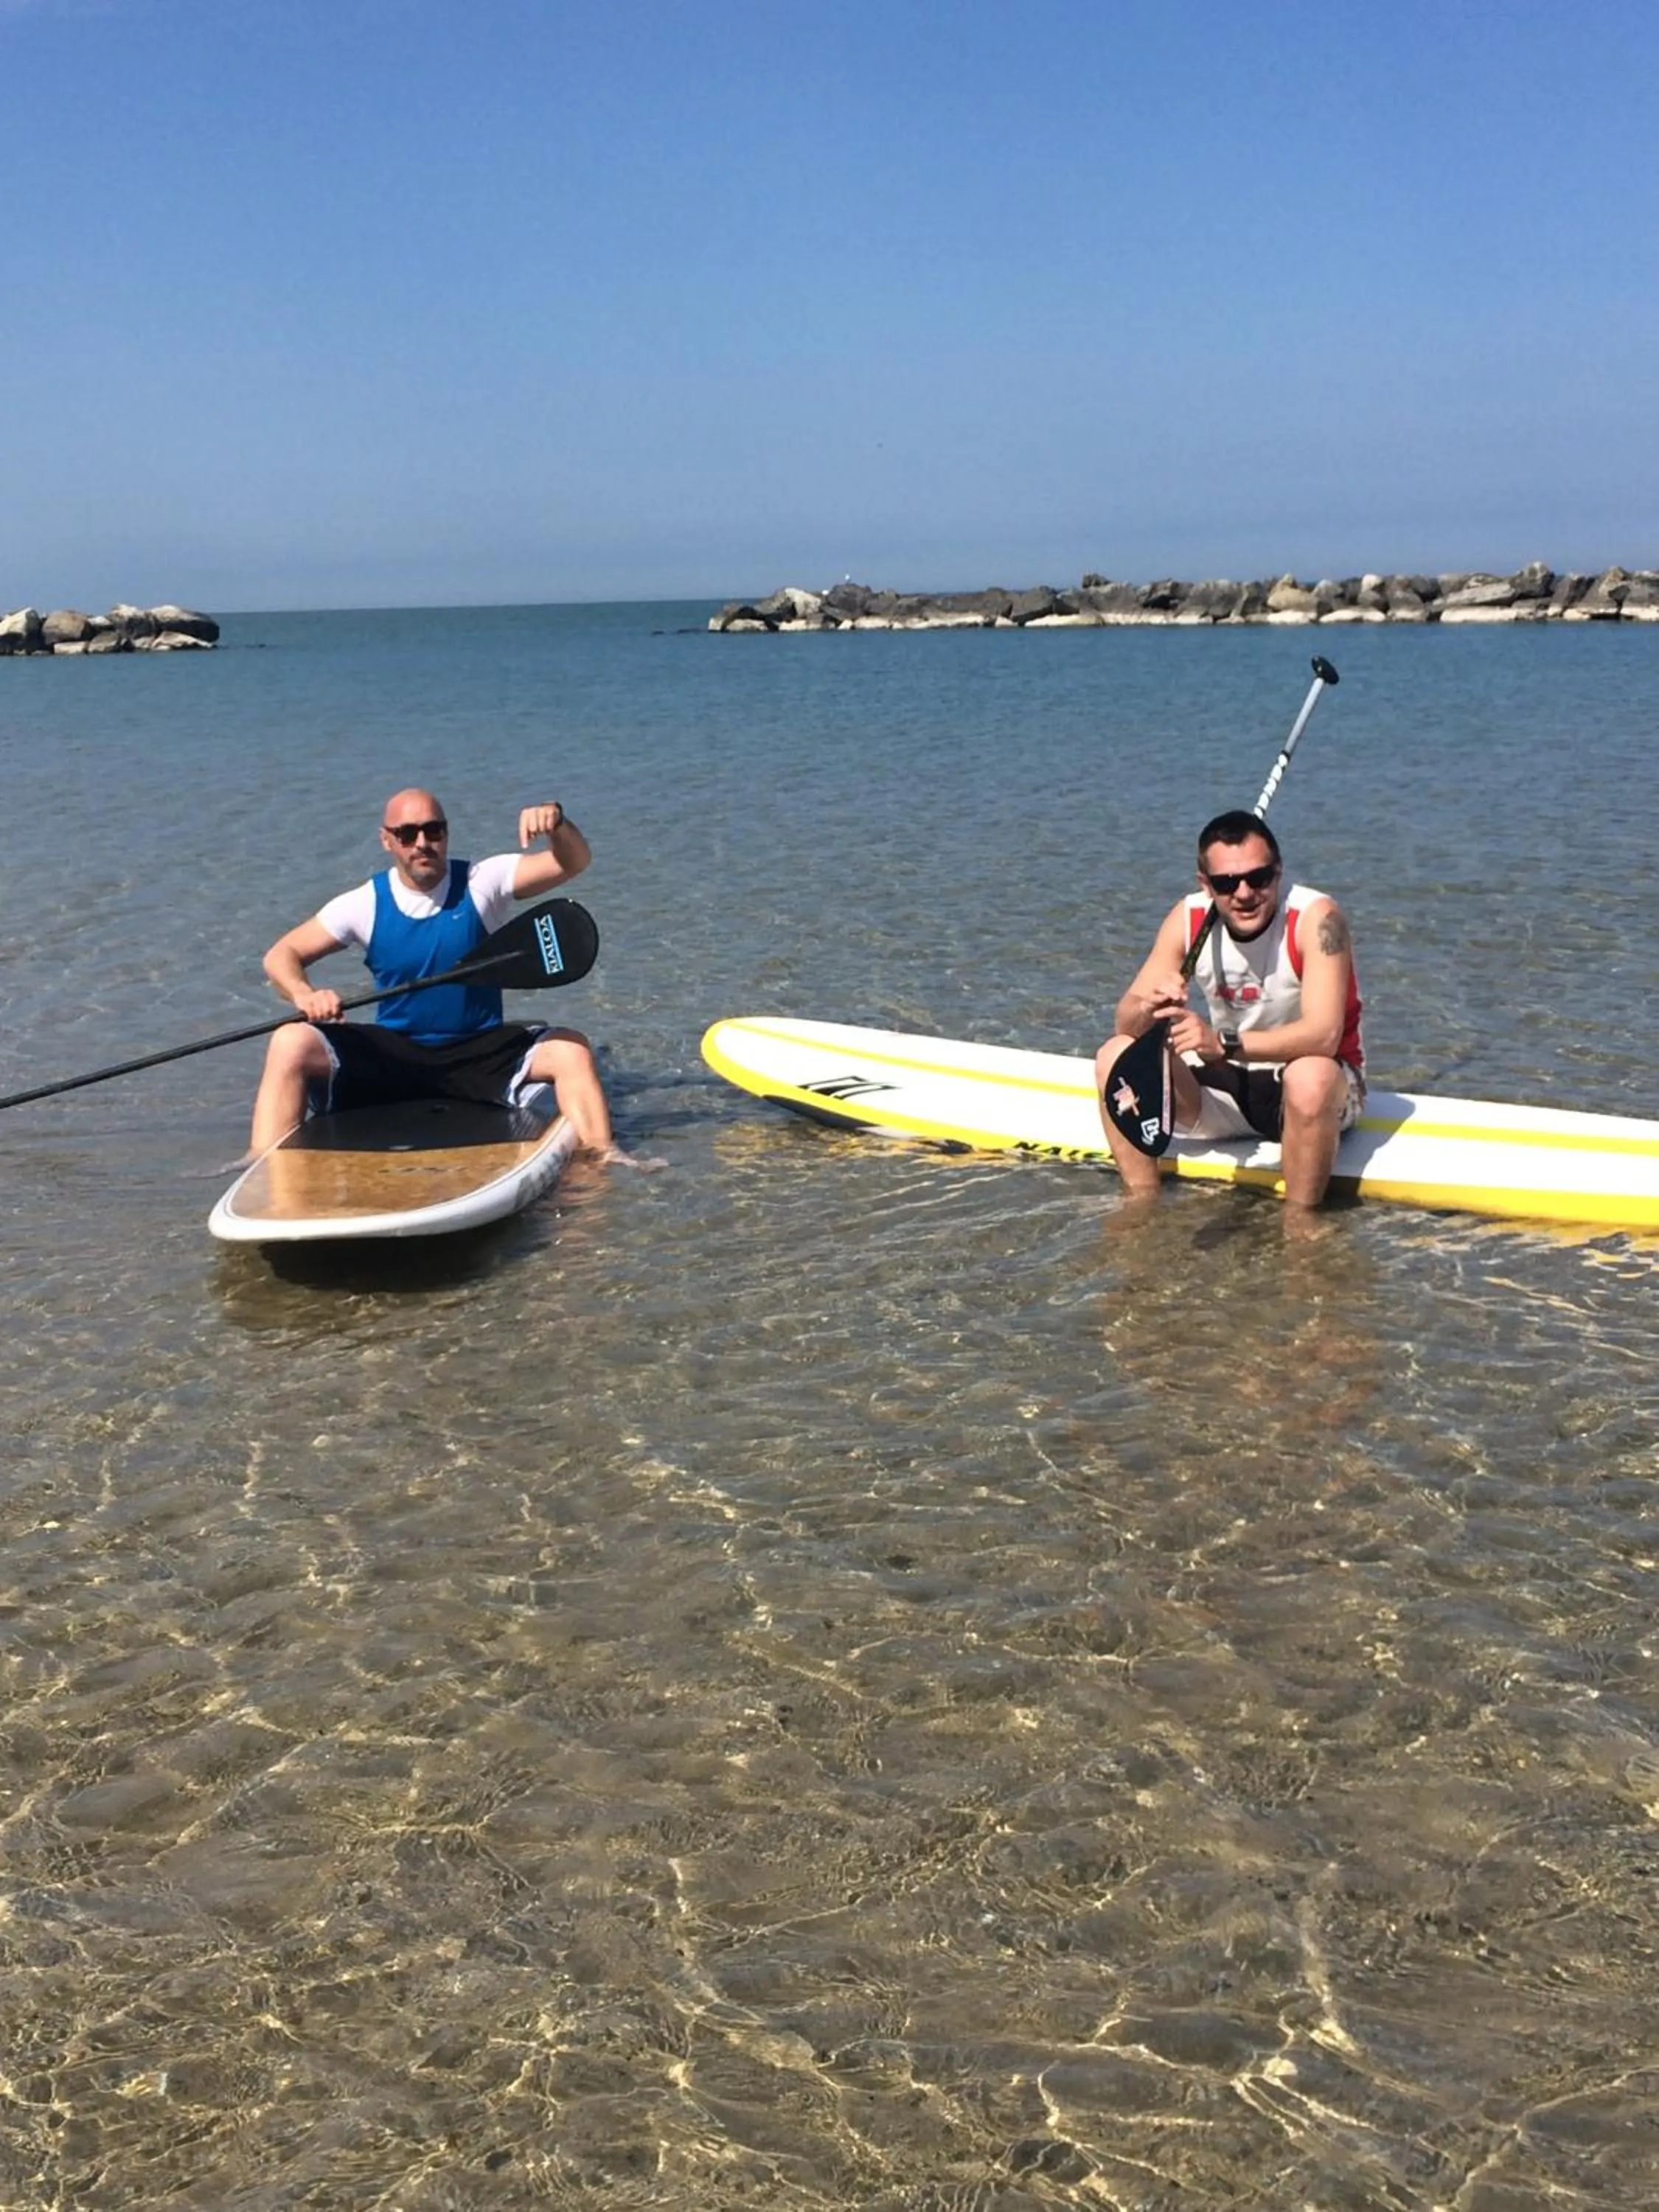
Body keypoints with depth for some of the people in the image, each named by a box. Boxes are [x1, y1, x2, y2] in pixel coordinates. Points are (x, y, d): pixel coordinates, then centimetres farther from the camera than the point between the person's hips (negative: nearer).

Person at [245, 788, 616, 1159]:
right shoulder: (366, 904, -2)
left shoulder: (482, 883, -4)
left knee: (571, 1050, -26)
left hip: (481, 1053, -1)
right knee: (291, 1043, -22)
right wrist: (304, 994, -22)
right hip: (391, 1055, 1)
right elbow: (282, 955, 1)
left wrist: (557, 822, -37)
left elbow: (573, 862, -14)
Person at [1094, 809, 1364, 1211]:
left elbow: (1323, 1035, -34)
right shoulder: (1189, 919, -9)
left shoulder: (1314, 917, -22)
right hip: (1230, 1087, 5)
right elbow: (1126, 1020, -11)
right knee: (1116, 1057, -13)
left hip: (1316, 1082, -5)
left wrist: (1225, 1044, -45)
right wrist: (1149, 1008, -35)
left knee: (1309, 1077, -39)